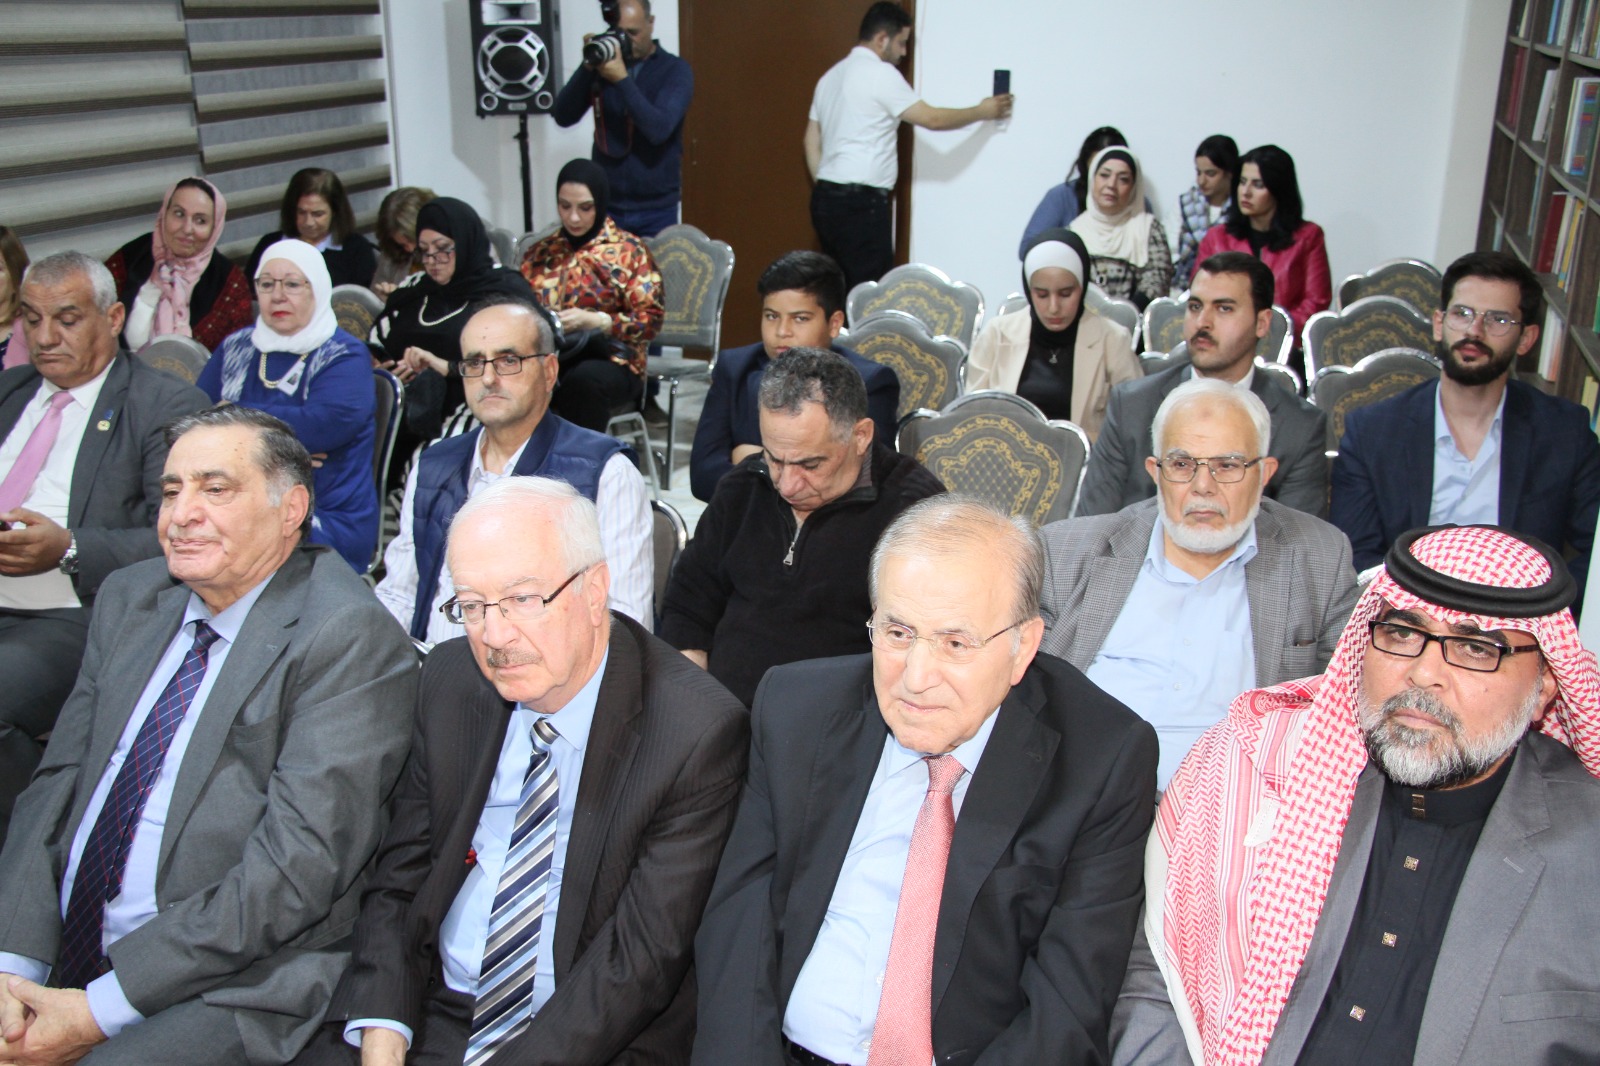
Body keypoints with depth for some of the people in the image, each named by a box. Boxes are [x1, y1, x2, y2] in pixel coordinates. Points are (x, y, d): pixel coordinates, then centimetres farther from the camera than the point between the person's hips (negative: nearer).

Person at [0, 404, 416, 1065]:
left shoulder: (349, 638, -12)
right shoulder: (129, 598, 11)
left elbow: (298, 864, -17)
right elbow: (59, 783, 8)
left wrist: (100, 1009, -16)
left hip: (227, 988, -6)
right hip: (58, 960, 6)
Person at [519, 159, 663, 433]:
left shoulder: (629, 251, 5)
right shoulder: (541, 252, 18)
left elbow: (651, 318, -1)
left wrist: (593, 321, -16)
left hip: (610, 361, -3)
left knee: (584, 381, -38)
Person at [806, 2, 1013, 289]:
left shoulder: (832, 76, 18)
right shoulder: (880, 73, -8)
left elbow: (812, 141, 18)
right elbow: (931, 118, -8)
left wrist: (824, 188, 19)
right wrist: (982, 111, 5)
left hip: (826, 198, 9)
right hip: (861, 201, -9)